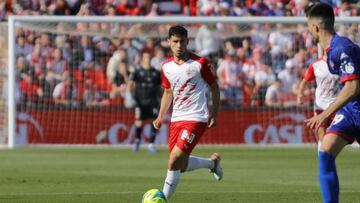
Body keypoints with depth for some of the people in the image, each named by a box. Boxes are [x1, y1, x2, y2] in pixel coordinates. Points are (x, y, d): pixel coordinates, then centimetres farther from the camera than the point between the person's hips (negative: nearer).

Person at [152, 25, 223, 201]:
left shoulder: (200, 63, -8)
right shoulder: (166, 66, 7)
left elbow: (214, 87, 2)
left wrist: (214, 113, -2)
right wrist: (161, 116, 10)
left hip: (196, 119, -6)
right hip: (176, 119, 6)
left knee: (174, 160, -17)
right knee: (181, 166, 9)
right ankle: (212, 162, 37)